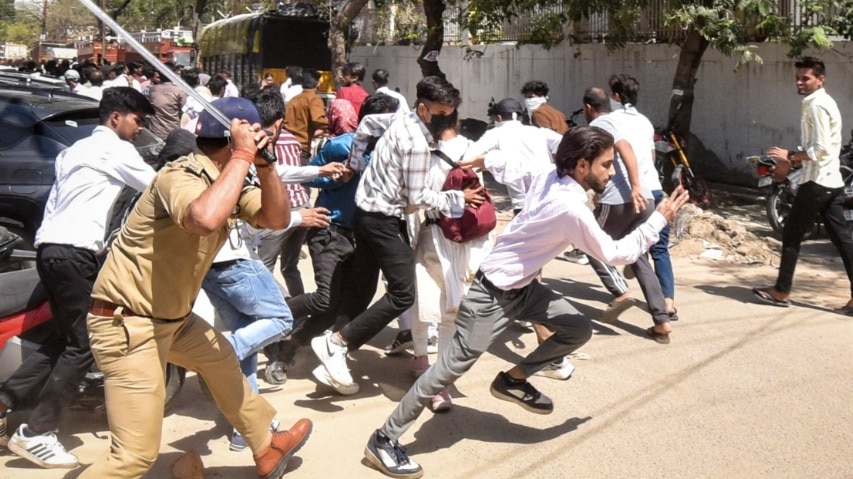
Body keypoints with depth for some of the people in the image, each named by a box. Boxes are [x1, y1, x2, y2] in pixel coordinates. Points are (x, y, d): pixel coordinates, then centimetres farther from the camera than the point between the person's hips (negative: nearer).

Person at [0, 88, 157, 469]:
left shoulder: (78, 148, 25)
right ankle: (35, 434, -1)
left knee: (62, 340, 15)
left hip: (53, 248, 10)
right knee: (83, 345, -5)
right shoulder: (116, 149, -3)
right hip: (73, 253, -10)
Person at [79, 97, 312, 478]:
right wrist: (243, 157, -34)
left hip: (172, 316, 10)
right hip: (126, 323, -10)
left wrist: (263, 164, -13)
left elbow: (277, 218, 1)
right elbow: (205, 219, -46)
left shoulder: (226, 181, 4)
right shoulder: (181, 177, -24)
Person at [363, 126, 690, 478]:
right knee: (454, 365, -10)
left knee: (579, 330, 6)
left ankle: (514, 380, 22)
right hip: (494, 294, -9)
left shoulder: (549, 178, -4)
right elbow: (617, 254, -19)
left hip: (523, 287, 9)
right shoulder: (572, 209, -28)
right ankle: (385, 440, -3)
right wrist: (660, 219, -11)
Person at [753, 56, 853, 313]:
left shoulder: (816, 105, -14)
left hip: (817, 181, -10)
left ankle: (781, 291, 10)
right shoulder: (823, 102, 18)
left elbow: (821, 149, -22)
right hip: (832, 181, 10)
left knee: (792, 234, 1)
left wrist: (789, 156, -14)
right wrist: (790, 161, 17)